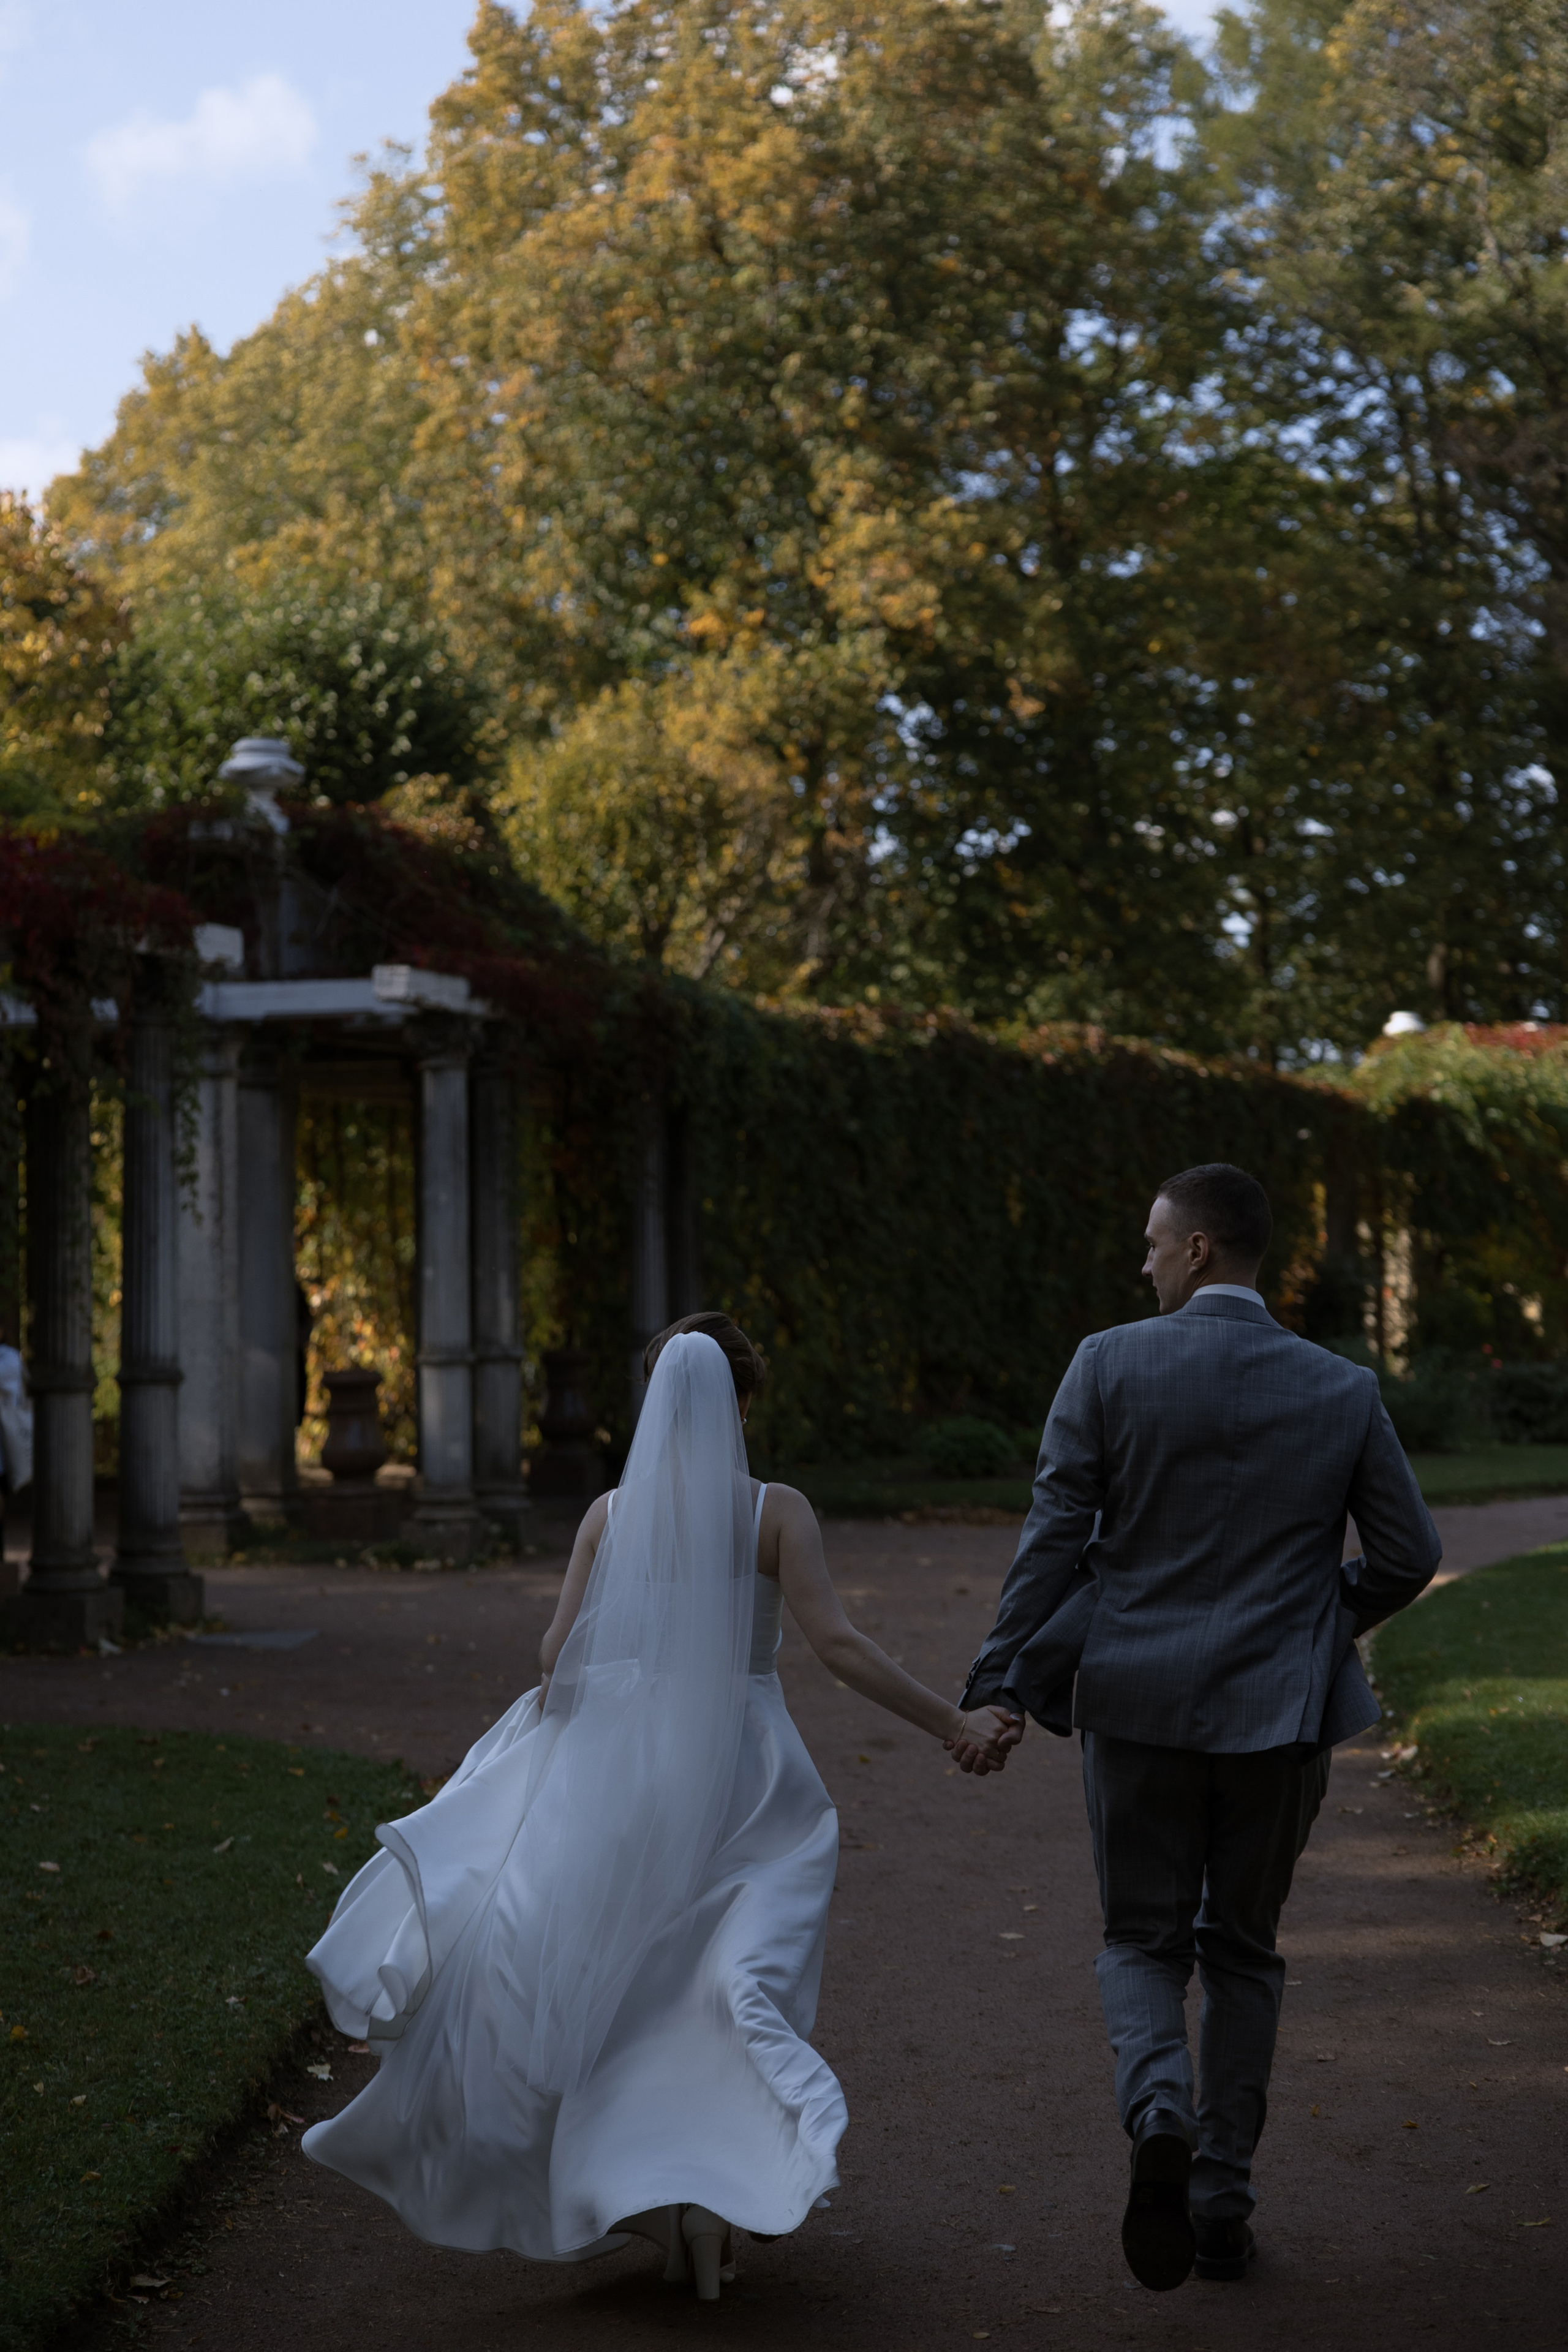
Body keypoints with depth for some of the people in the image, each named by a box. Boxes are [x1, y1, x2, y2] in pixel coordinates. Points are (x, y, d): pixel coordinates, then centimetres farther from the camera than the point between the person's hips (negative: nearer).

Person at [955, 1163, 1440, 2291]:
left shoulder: (1110, 1365, -7)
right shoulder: (1342, 1391, -1)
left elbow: (1054, 1541, -9)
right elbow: (1409, 1554, 2)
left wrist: (1004, 1687, -4)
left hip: (1140, 1701, -1)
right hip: (1280, 1710, 2)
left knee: (1143, 1943, 12)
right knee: (1243, 1951, 17)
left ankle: (1160, 2115, -17)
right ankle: (1223, 2201, 17)